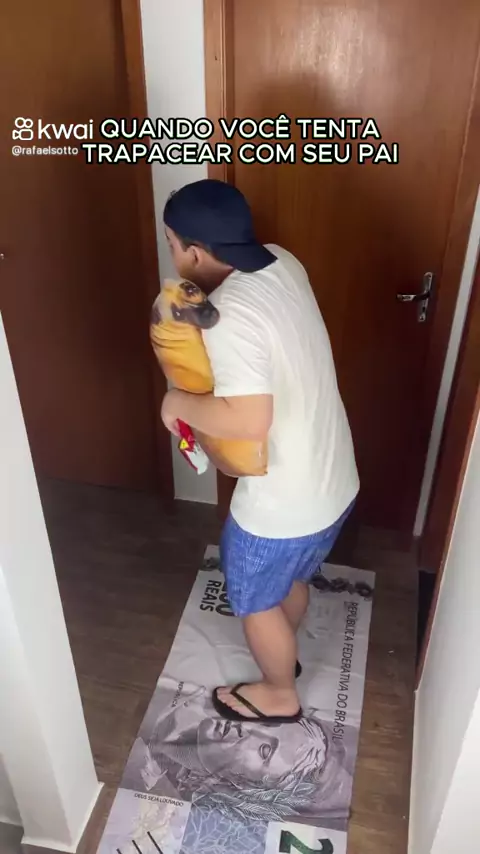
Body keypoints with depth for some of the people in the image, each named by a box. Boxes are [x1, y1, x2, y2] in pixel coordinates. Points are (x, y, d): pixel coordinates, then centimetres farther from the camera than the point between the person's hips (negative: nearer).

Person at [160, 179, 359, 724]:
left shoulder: (230, 315, -28)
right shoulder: (282, 265, -2)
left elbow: (249, 420, -37)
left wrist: (179, 402, -19)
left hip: (282, 504, -8)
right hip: (333, 482, 8)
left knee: (255, 600, 21)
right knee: (292, 579, 33)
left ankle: (279, 695, 45)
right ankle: (283, 652, 60)